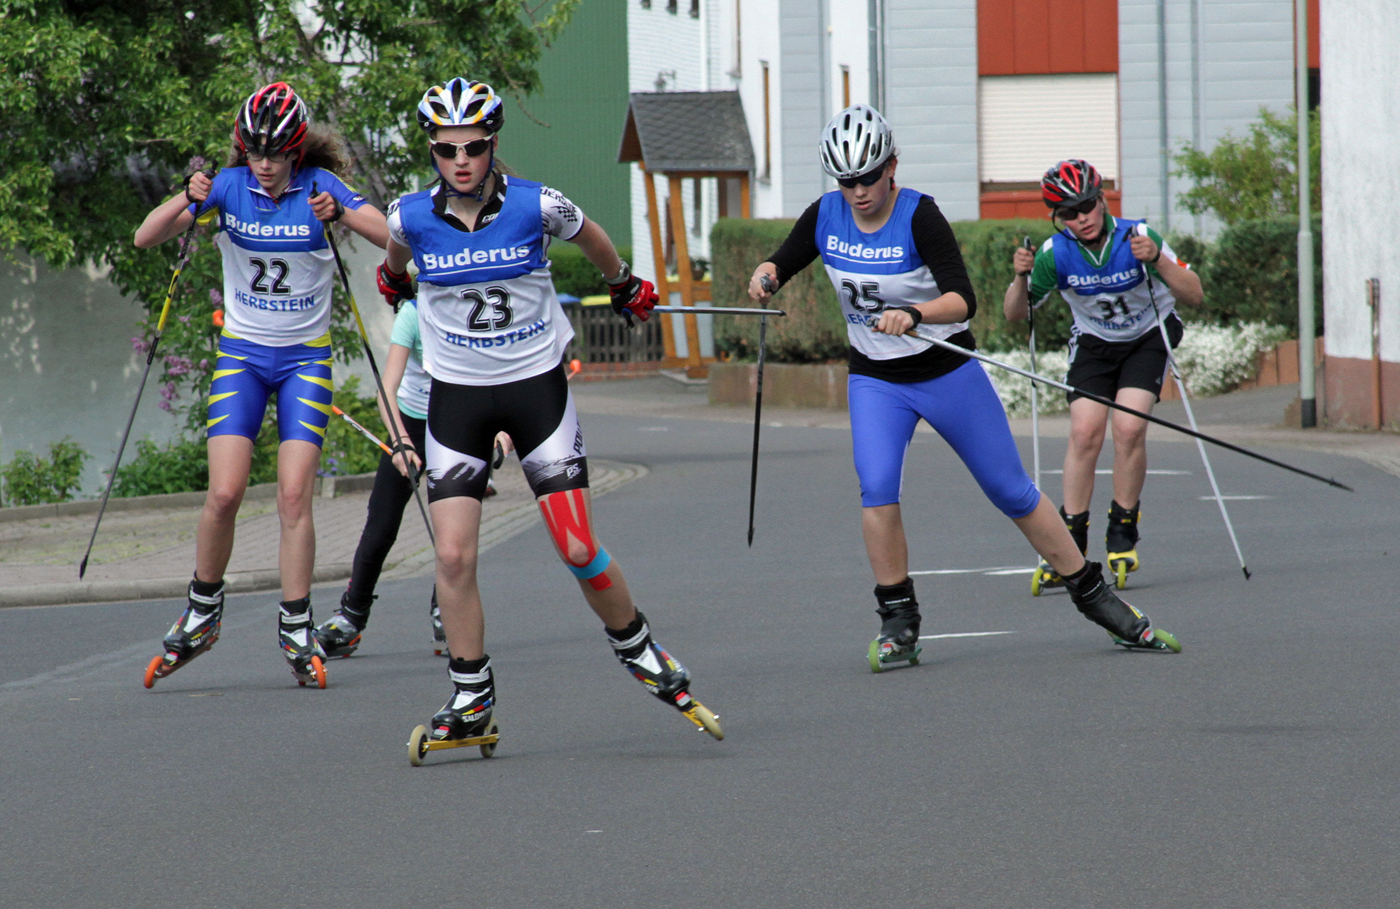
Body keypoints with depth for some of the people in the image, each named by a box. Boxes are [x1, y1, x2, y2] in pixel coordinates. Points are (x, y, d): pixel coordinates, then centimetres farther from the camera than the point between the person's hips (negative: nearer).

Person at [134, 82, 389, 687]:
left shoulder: (318, 186, -9)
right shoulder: (229, 185, -6)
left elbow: (393, 238, -19)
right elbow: (145, 238, -10)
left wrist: (340, 213, -36)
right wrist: (188, 200, -28)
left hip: (305, 358, -1)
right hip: (242, 355, 1)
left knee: (294, 497, -9)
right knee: (224, 494, -10)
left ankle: (296, 631, 0)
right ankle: (202, 614, 9)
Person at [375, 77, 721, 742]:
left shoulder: (537, 207, -13)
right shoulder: (411, 217, -9)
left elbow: (591, 238, 10)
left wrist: (624, 285, 27)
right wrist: (393, 277, 38)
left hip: (537, 387, -1)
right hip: (456, 395, 1)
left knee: (578, 550, -6)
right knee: (453, 558, -8)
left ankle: (637, 650, 18)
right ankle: (471, 699, 6)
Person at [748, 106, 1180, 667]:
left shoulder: (919, 217, -21)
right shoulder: (825, 217, -7)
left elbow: (962, 299, -32)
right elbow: (781, 264, 7)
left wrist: (913, 315, -51)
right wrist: (765, 276, -17)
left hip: (947, 373, -3)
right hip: (875, 382, 3)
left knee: (1012, 491, 3)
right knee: (877, 487, -20)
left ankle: (1093, 596, 18)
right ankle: (897, 621, -7)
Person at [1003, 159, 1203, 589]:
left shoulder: (1137, 237, -25)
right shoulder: (1056, 254, -19)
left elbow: (1193, 295, -24)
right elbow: (1015, 315, -9)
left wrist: (1157, 260, -40)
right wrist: (1021, 279, -29)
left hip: (1148, 338, -1)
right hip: (1093, 343, 2)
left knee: (1129, 428, -20)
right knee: (1085, 431, -17)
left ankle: (1123, 535, -3)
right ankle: (1070, 544, -8)